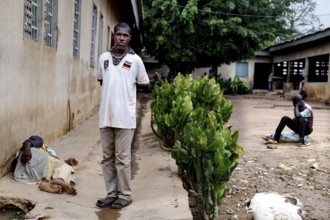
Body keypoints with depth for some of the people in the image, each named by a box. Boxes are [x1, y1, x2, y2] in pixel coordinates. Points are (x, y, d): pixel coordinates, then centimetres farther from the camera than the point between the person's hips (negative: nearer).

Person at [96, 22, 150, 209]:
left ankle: (125, 195, 13)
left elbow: (146, 86, 7)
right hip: (105, 115, 4)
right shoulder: (104, 58, 8)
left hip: (125, 117, -4)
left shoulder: (135, 60, -1)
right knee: (107, 158, 9)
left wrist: (129, 84, 7)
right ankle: (112, 194, 21)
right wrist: (113, 88, 11)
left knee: (122, 158, 1)